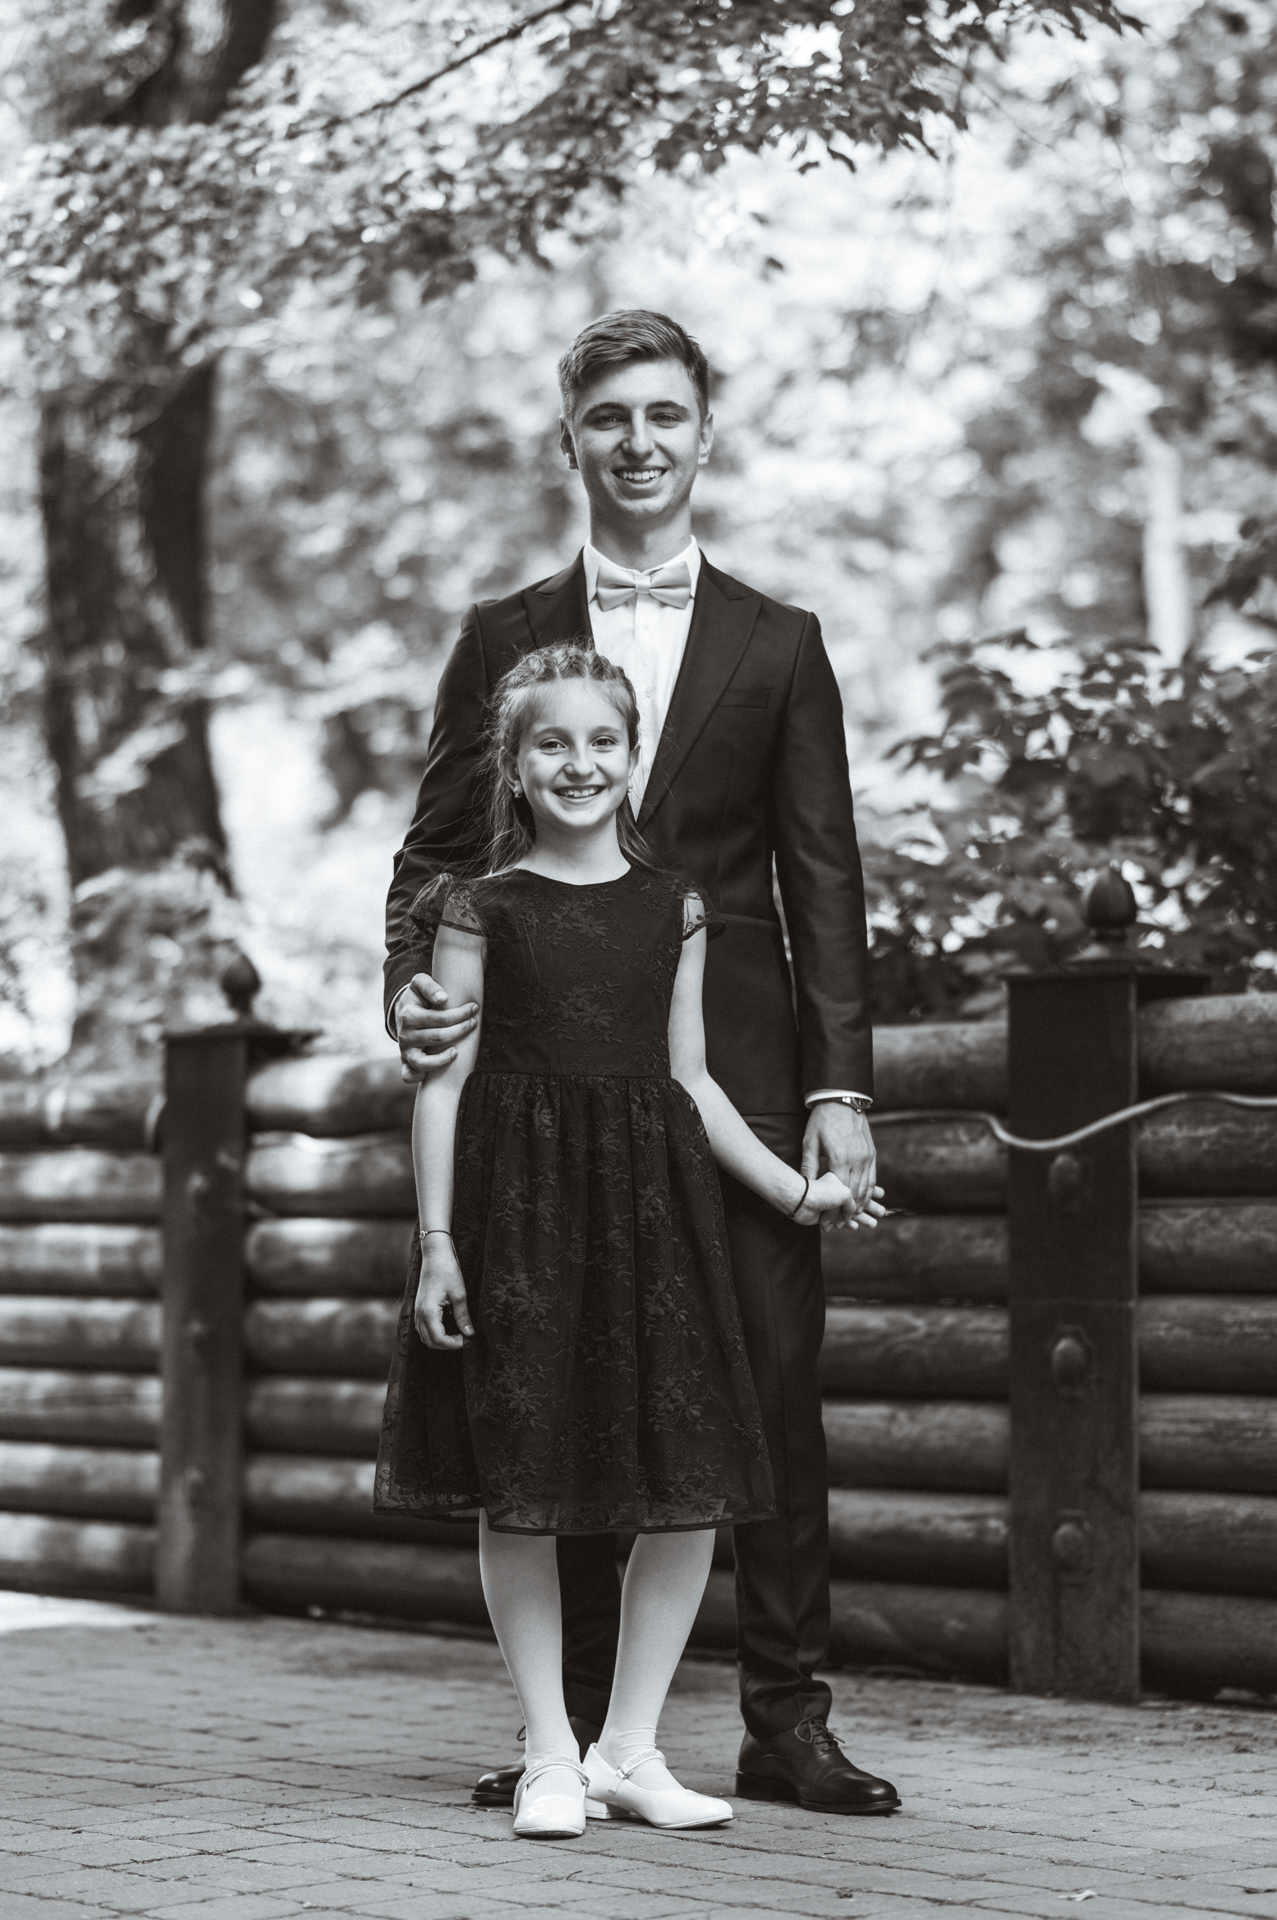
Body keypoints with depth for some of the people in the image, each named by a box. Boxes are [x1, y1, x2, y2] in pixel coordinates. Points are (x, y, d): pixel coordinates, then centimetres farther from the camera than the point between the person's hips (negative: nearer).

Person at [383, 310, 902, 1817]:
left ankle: (785, 1722, 4)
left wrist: (840, 1085, -3)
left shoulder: (777, 647, 10)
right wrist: (413, 985, -11)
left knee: (775, 1387, -3)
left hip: (738, 1069, 0)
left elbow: (823, 879, 6)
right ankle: (575, 1728, 10)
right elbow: (437, 847, 10)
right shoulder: (505, 640, 11)